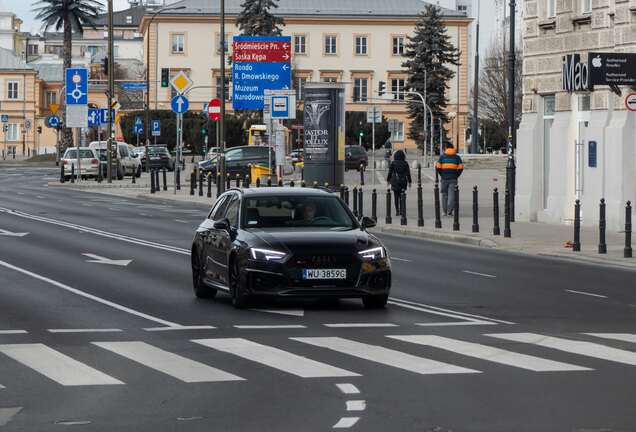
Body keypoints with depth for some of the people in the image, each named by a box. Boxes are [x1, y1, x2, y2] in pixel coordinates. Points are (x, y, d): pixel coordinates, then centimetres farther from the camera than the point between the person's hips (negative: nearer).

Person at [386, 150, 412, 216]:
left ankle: (397, 211, -4)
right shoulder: (405, 163, -2)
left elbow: (390, 172, -2)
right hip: (403, 181, 2)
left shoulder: (393, 163, -6)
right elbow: (408, 173, 1)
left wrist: (388, 180, 10)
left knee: (396, 197, 2)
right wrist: (409, 182, 8)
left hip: (395, 182, -2)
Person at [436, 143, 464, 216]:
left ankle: (444, 211, 11)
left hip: (444, 178, 0)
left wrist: (441, 175, 7)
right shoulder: (457, 157, 5)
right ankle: (449, 211, -12)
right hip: (453, 179, 0)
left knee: (444, 194, 10)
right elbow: (461, 167, -2)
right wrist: (456, 175, 7)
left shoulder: (442, 156, 4)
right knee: (451, 194, -3)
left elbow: (438, 167, -4)